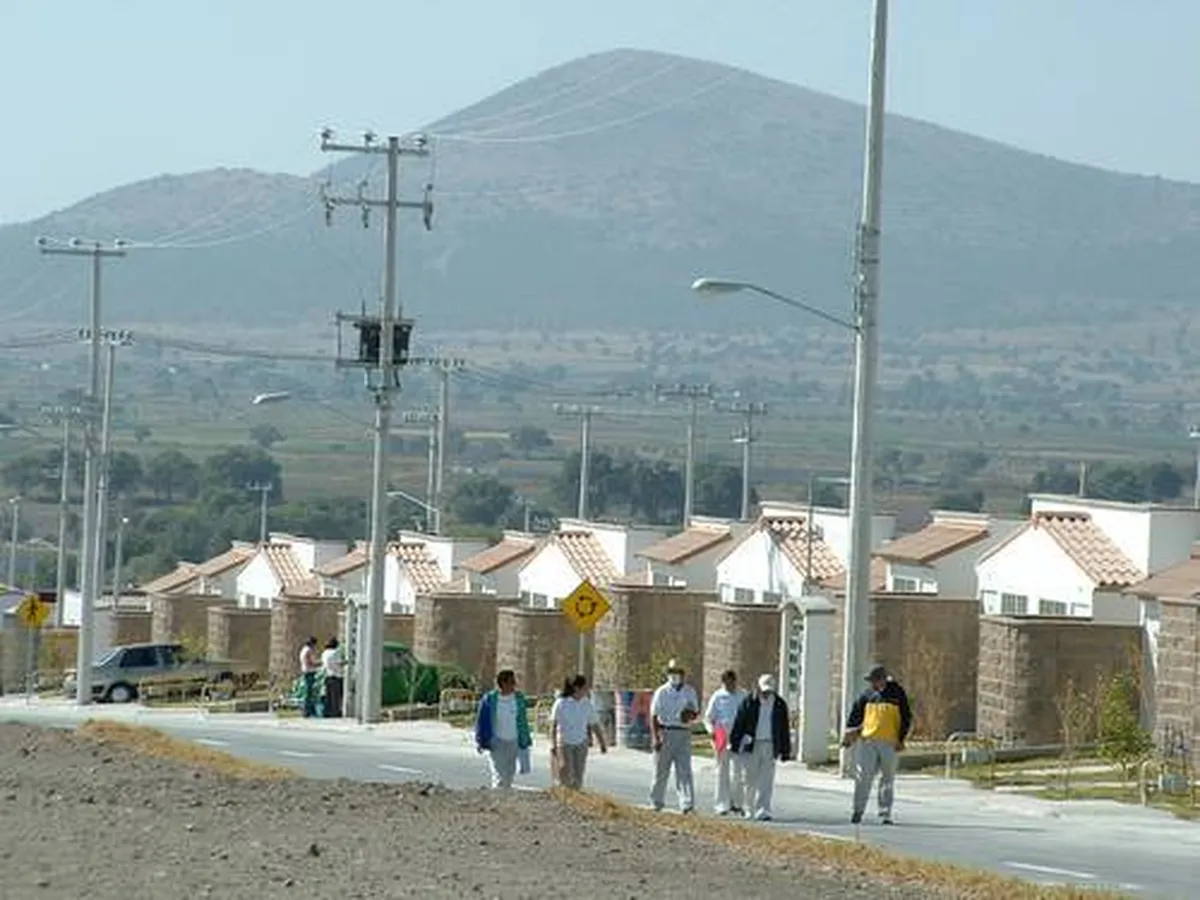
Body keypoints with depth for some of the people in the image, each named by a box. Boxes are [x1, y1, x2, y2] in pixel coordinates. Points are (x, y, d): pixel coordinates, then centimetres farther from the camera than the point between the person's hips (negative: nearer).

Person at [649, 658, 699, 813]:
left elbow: (696, 711, 18)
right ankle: (656, 802, 19)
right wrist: (655, 738, -11)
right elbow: (654, 716, -2)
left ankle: (687, 803, -11)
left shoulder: (690, 692, 9)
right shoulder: (662, 692, 0)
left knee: (685, 770, -6)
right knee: (661, 770, 6)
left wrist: (691, 715, -8)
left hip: (683, 734, 2)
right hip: (665, 733, -2)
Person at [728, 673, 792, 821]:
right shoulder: (749, 702, 1)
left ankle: (762, 811, -7)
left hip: (770, 746, 1)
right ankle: (750, 810, 17)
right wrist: (735, 743, -1)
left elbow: (784, 729, 11)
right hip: (751, 746, -1)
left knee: (766, 781, -6)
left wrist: (785, 751, 10)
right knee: (751, 781, 5)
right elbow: (739, 724, 3)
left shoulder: (780, 705, 7)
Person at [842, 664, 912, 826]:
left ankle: (885, 813, 9)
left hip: (889, 742, -2)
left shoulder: (897, 694, 0)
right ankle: (858, 810, 4)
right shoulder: (868, 694, 7)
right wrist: (849, 730, 5)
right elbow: (856, 713, 15)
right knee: (863, 777, -3)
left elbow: (906, 718, 3)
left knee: (887, 779, 3)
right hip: (867, 740, 2)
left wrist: (901, 739, -3)